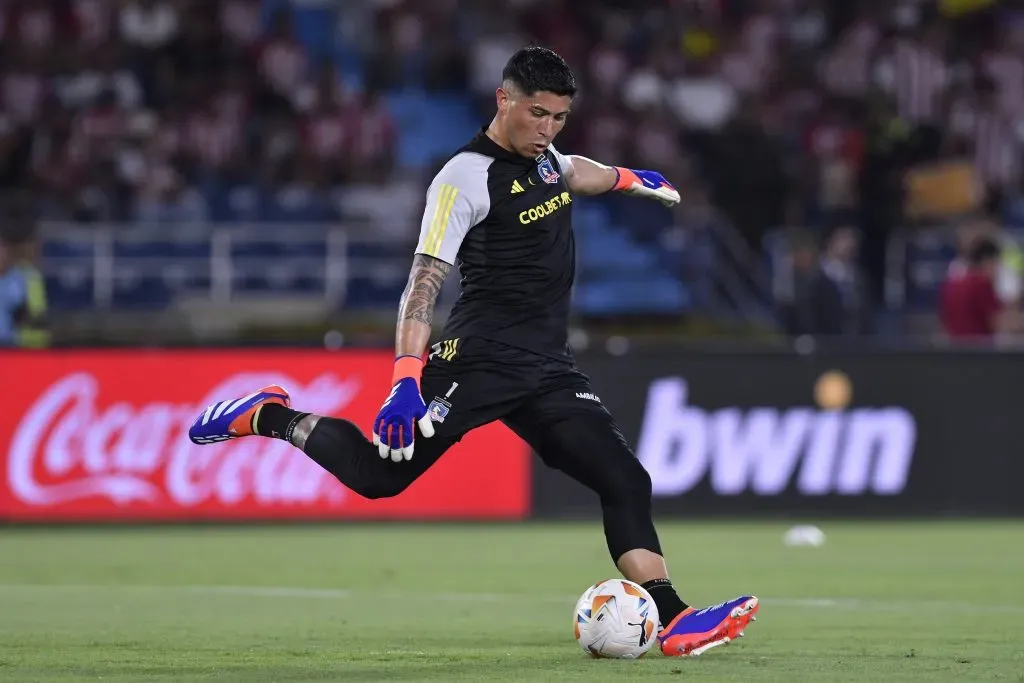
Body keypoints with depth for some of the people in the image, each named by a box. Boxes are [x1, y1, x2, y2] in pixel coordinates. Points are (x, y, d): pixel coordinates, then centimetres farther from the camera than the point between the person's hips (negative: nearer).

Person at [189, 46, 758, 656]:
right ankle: (270, 416, 13)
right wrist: (405, 382, -30)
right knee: (380, 474, -9)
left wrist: (628, 178, 59)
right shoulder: (468, 177, -13)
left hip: (549, 370, 7)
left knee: (626, 482, -5)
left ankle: (673, 623, -9)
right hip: (481, 359, -7)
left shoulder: (546, 157, 13)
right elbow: (425, 283, -20)